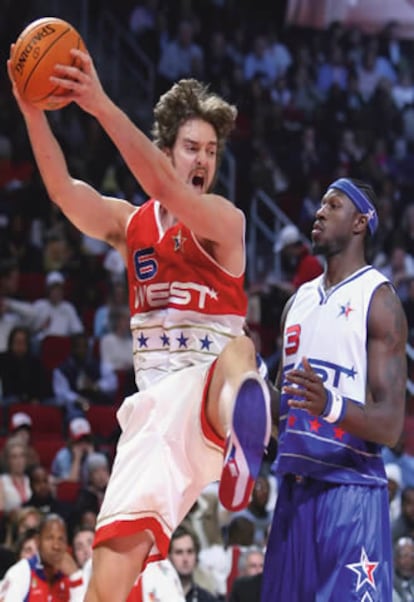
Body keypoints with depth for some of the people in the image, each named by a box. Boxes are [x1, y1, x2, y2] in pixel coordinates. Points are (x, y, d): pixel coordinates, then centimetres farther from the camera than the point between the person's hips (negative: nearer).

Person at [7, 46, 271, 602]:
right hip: (153, 405, 4)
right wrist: (32, 109, -20)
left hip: (208, 397, -4)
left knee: (238, 351, -43)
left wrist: (103, 107, -31)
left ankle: (243, 443, -76)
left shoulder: (225, 220, 0)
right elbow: (63, 190, -4)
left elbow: (164, 187, -20)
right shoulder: (130, 223, 14)